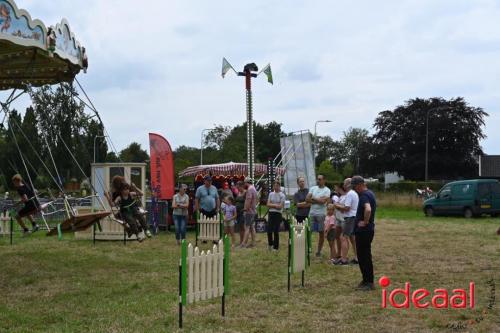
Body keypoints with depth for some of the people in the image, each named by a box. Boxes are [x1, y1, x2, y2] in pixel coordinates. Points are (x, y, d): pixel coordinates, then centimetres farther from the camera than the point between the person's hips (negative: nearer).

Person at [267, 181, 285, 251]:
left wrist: (272, 205, -7)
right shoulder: (271, 194, 10)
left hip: (278, 214, -4)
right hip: (271, 213, 4)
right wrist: (276, 205, -8)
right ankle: (270, 244, 24)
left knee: (276, 231, -2)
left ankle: (276, 247, 8)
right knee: (269, 230, 0)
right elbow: (268, 204, 3)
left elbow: (280, 206, -11)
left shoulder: (282, 195, -3)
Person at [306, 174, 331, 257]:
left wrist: (313, 198, -5)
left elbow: (323, 201, -17)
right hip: (312, 213, 3)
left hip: (321, 214, -3)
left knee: (321, 233, 5)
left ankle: (319, 251, 14)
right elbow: (307, 199, -2)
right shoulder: (313, 188, 9)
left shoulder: (327, 190, -3)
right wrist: (318, 200, -10)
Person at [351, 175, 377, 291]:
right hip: (367, 230, 10)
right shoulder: (370, 193, 14)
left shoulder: (364, 196, -19)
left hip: (363, 231, -10)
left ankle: (368, 283, 1)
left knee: (363, 256, -4)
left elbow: (368, 209, -37)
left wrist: (365, 222, -24)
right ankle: (367, 280, 23)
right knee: (365, 256, 16)